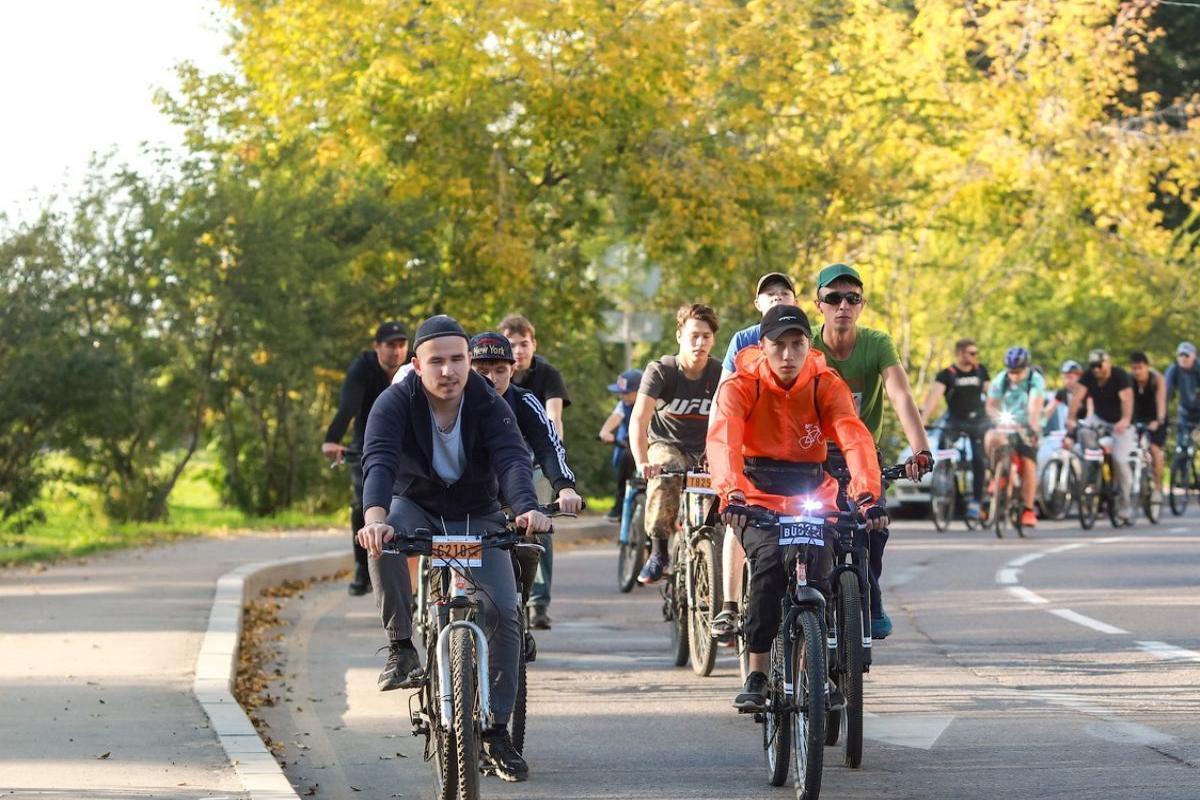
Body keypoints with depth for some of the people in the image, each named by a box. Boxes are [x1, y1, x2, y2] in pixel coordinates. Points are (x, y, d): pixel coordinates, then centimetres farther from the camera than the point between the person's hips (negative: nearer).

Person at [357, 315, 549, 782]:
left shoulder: (490, 405, -17)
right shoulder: (395, 403, -20)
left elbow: (513, 460, -33)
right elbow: (378, 462, -35)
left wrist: (528, 509, -54)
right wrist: (375, 517, -56)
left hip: (477, 518, 1)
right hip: (415, 508, -1)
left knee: (503, 611, -16)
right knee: (383, 539, -37)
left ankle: (496, 730, -3)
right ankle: (401, 648, -22)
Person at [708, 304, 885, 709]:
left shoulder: (827, 386, -6)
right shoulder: (741, 387, -11)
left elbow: (855, 438, -22)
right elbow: (722, 440, -27)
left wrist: (868, 494, -41)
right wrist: (731, 494, -47)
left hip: (813, 499, 2)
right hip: (758, 499, -2)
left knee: (819, 577, -21)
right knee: (770, 562, -30)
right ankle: (757, 674, -23)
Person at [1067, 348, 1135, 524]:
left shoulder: (1120, 376, -23)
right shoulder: (1088, 377, -11)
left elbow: (1126, 399, -39)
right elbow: (1077, 397, -24)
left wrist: (1125, 421, -57)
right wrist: (1071, 418, -41)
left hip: (1120, 424, -4)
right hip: (1099, 418, 4)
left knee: (1120, 460, -16)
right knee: (1084, 432, -28)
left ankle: (1124, 509, -5)